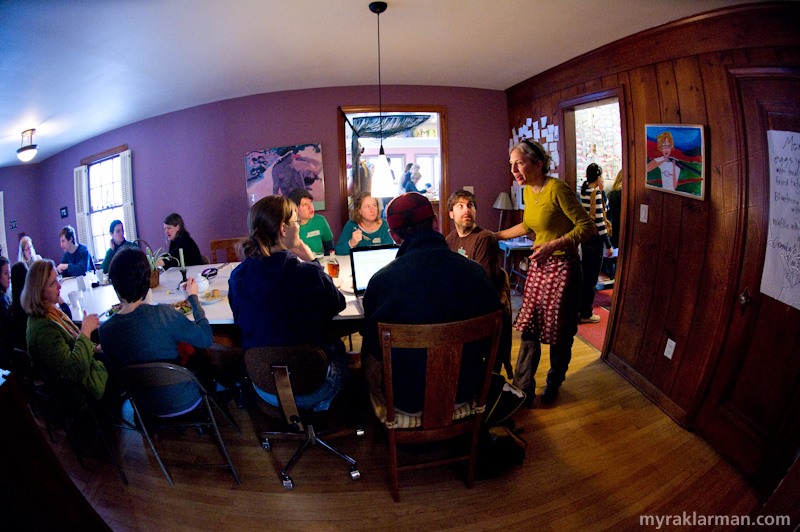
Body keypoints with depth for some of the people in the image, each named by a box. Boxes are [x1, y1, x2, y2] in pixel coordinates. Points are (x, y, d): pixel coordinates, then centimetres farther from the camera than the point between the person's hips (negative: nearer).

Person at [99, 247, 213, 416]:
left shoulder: (105, 330, -17)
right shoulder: (163, 314, -30)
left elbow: (115, 370, -2)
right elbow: (206, 338, -17)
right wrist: (193, 297, -7)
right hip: (185, 402, -4)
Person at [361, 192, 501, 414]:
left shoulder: (381, 280, -21)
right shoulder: (476, 271, -13)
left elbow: (373, 355, -12)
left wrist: (375, 390, 8)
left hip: (407, 400, -3)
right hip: (465, 391, 3)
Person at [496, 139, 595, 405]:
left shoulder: (557, 189, -19)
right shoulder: (528, 191, 6)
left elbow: (586, 226, -18)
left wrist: (554, 245, -29)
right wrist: (496, 236, 24)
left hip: (562, 267, -7)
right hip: (539, 264, 7)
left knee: (559, 333, 8)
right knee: (529, 328, 8)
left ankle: (554, 383, 31)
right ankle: (523, 389, 20)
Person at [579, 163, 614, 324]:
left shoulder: (584, 191, 9)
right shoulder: (596, 193, -17)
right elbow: (599, 221, -19)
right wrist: (608, 245, -16)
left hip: (585, 236, 9)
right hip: (595, 238, -9)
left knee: (585, 273, 20)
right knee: (592, 276, 1)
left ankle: (581, 307, 32)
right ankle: (586, 314, 10)